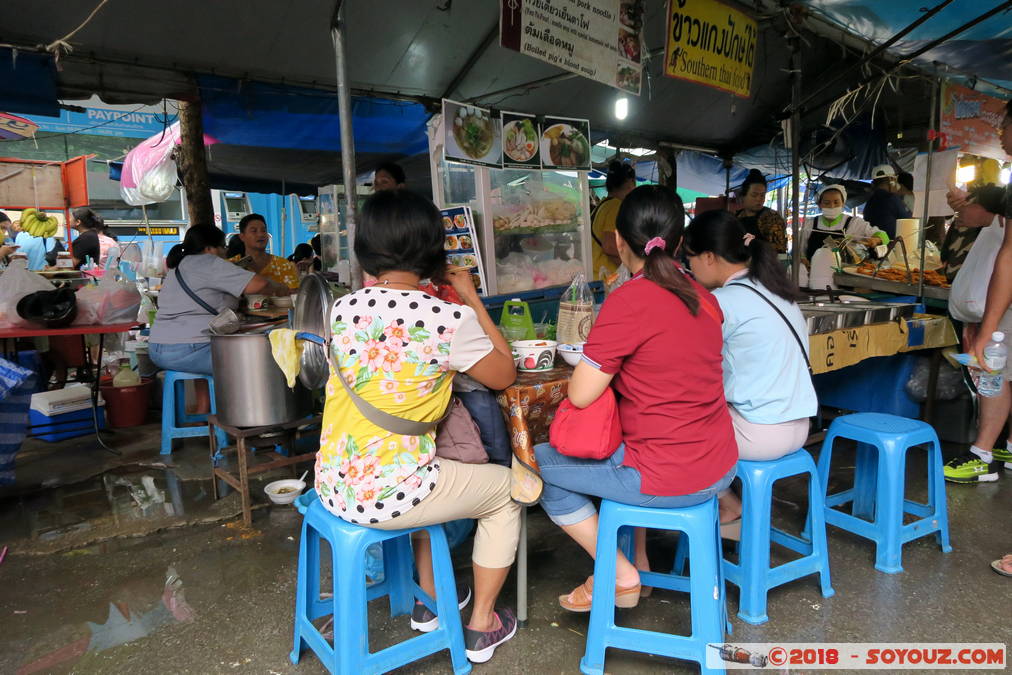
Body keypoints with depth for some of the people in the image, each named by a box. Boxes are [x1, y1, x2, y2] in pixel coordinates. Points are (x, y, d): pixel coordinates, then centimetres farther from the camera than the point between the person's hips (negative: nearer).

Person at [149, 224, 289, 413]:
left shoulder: (178, 267, 21)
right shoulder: (209, 263, -9)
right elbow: (258, 284, -16)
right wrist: (279, 288, 4)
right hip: (188, 352, -10)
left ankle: (202, 411, 31)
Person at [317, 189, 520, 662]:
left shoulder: (344, 309, -2)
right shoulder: (449, 318, -17)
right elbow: (504, 376, -1)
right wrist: (472, 298, 3)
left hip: (332, 487, 6)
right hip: (389, 496, -6)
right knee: (505, 489, 19)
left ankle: (430, 598, 44)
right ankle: (481, 625, 30)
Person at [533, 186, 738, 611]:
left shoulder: (629, 300, -19)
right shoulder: (701, 296, 3)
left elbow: (580, 395, -18)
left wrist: (590, 361, 1)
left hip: (669, 479, -8)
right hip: (720, 467, 8)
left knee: (537, 464, 10)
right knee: (621, 441, 33)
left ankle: (621, 576, 16)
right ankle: (638, 559, 33)